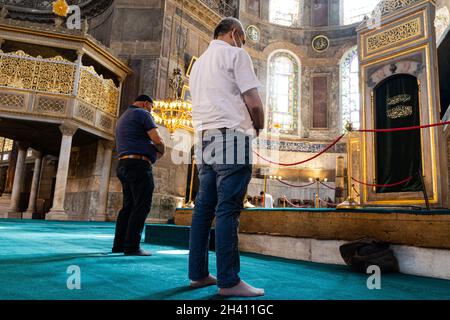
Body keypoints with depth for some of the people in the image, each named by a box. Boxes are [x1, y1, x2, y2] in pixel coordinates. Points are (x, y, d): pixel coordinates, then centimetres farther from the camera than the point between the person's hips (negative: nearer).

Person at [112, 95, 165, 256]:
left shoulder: (122, 118, 27)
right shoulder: (143, 114, -2)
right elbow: (157, 140, -13)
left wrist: (154, 151, 21)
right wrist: (162, 151, 8)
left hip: (123, 164, 9)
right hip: (138, 164, -9)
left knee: (128, 206, 11)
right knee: (142, 206, -7)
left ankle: (119, 244, 11)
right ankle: (132, 246, -9)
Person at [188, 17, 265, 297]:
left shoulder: (200, 62, 25)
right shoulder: (236, 54, 1)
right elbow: (254, 102, -8)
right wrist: (259, 128, 11)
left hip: (204, 140, 8)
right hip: (231, 139, -7)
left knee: (204, 208, 7)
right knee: (228, 210, -9)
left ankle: (198, 274, 13)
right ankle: (229, 281, -5)